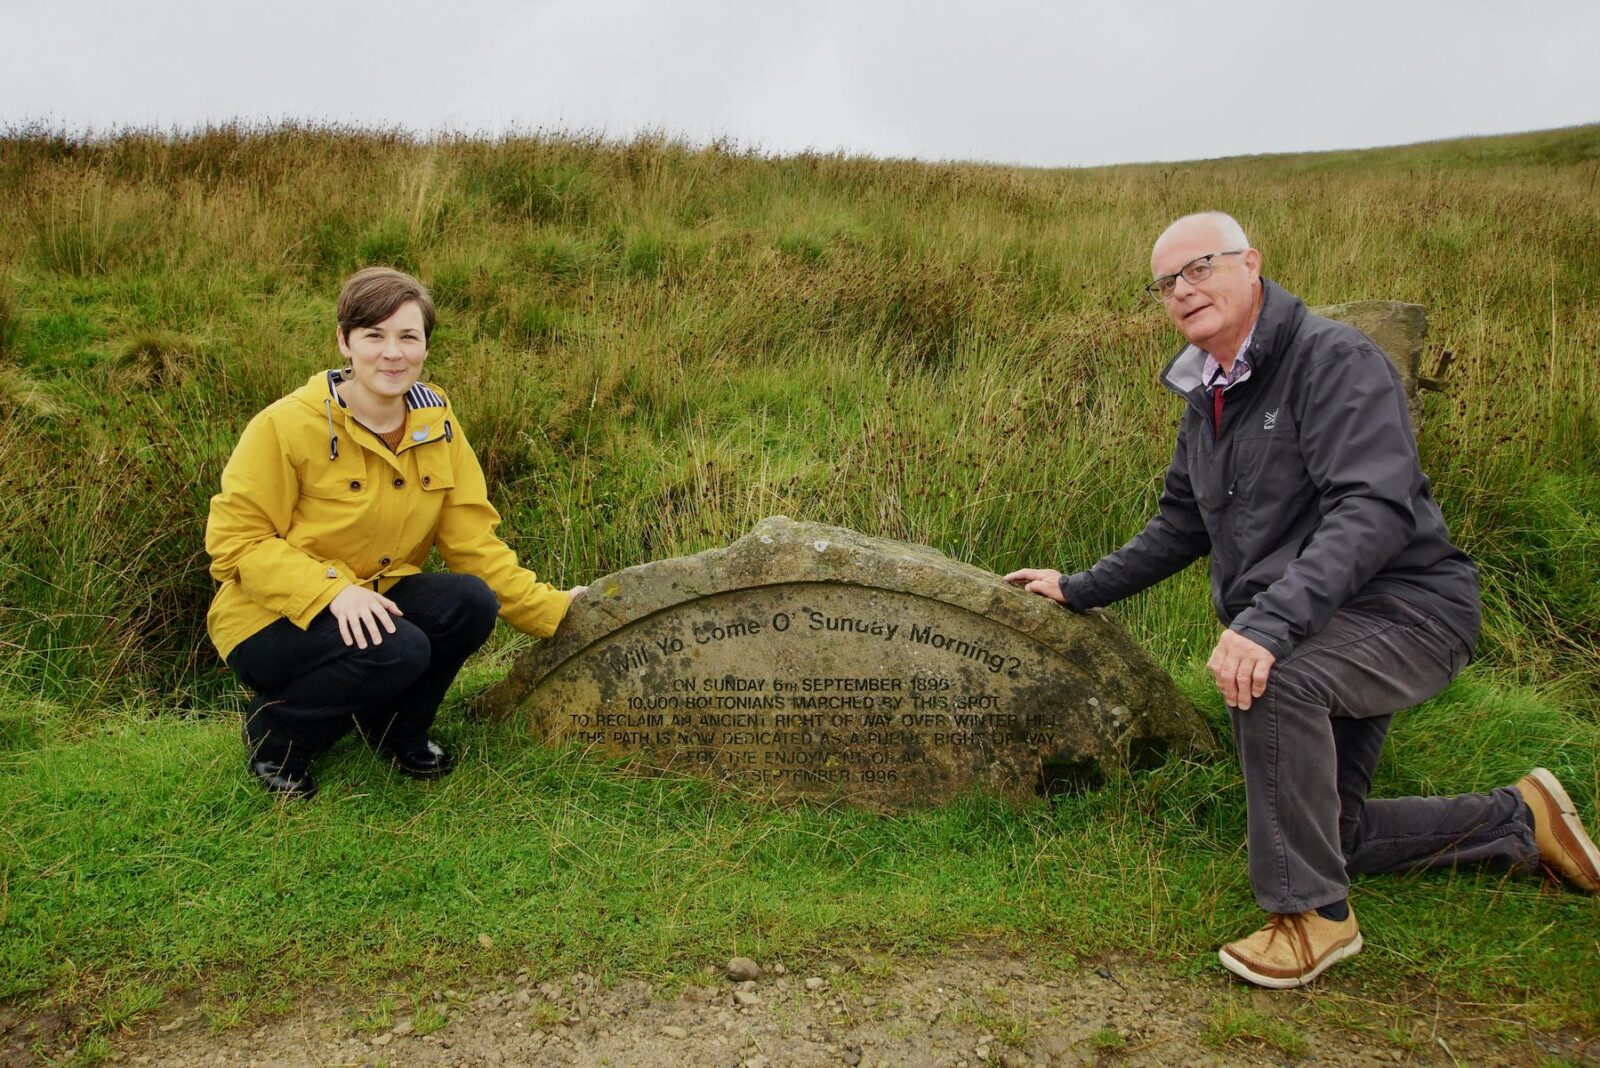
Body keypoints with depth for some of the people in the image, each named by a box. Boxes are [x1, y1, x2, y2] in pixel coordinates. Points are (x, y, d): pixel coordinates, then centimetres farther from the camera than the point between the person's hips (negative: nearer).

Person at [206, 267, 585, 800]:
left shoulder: (437, 421, -2)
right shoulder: (288, 425, -18)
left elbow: (472, 540, 0)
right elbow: (235, 540, -17)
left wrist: (551, 609, -8)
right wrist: (332, 591, -31)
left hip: (375, 598, 6)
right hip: (273, 617, -5)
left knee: (472, 602, -22)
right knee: (398, 650, -32)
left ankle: (399, 730, 6)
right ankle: (274, 730, -2)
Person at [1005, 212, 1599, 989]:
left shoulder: (1334, 359, -17)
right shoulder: (1206, 399, 9)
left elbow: (1375, 509, -31)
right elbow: (1180, 527, 21)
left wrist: (1270, 620, -41)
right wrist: (1079, 590, 18)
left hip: (1405, 609, -9)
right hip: (1312, 636, 9)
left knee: (1279, 680, -39)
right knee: (1330, 831, 15)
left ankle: (1313, 912, -21)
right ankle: (1517, 820, 35)